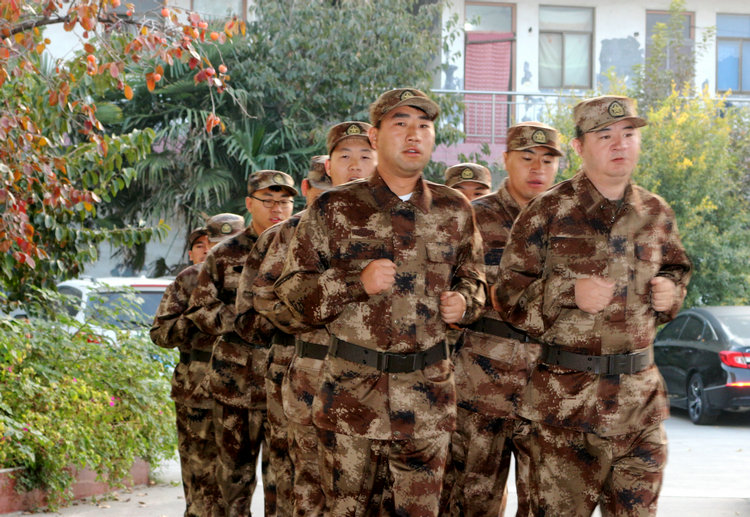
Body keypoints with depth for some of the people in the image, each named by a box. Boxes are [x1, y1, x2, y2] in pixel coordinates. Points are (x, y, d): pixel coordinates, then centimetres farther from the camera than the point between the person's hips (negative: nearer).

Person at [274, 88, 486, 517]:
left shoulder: (454, 210, 8)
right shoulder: (335, 209, -1)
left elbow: (473, 278, 21)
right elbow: (292, 290, -1)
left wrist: (464, 301, -2)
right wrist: (356, 281, -16)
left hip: (430, 393, 2)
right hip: (353, 391, -2)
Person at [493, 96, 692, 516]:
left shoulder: (657, 214, 9)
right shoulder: (548, 213, -4)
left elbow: (677, 268, 26)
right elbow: (508, 295, -3)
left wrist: (671, 290, 3)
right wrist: (569, 293, -18)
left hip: (640, 397, 4)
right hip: (567, 398, -4)